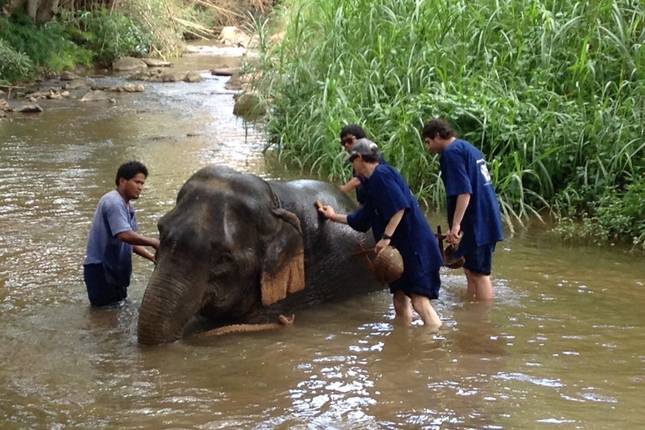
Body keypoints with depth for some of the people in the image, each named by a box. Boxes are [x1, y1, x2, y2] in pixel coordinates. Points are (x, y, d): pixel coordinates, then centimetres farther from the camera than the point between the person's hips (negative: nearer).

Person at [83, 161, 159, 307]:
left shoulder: (128, 207, 14)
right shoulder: (113, 202, -17)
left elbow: (132, 241, 15)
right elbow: (125, 235, -30)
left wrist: (152, 257, 1)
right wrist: (154, 243, -24)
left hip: (115, 270, 10)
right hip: (100, 270, -10)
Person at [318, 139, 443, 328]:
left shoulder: (381, 174, -10)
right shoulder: (372, 182, 21)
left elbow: (400, 206, -23)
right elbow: (360, 220, 30)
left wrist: (386, 237, -23)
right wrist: (334, 216, 41)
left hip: (414, 246, -10)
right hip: (401, 248, 10)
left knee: (419, 300, -17)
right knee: (400, 298, 12)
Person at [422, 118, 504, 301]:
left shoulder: (452, 152, -13)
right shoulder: (468, 147, 17)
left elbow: (464, 191, -23)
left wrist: (456, 224, -25)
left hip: (477, 222, -10)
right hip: (486, 220, 10)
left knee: (479, 273, -5)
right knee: (471, 270, 18)